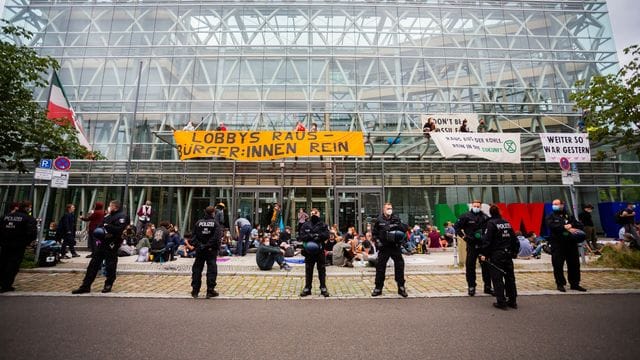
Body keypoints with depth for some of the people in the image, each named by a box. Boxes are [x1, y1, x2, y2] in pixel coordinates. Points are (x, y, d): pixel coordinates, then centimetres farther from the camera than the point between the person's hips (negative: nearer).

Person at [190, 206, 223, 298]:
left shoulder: (198, 223, 3)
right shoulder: (215, 223, -7)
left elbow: (193, 236, -1)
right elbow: (217, 237, -16)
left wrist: (197, 245, -3)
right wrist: (214, 246, -8)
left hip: (200, 250, 3)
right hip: (211, 250, -3)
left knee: (197, 269, 12)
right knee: (211, 269, 3)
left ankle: (195, 290, 16)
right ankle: (210, 290, 3)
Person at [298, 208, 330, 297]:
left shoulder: (323, 225, 4)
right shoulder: (305, 225, 6)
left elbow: (326, 235, -9)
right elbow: (301, 236, -4)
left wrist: (318, 235, -22)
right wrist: (310, 236, -17)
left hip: (320, 251, -1)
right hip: (308, 251, 1)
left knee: (322, 270, 7)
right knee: (308, 271, 9)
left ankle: (323, 288, 17)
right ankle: (307, 288, 19)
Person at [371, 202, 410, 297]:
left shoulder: (396, 219, 1)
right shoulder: (379, 220, -2)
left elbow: (405, 228, 5)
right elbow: (374, 232, 6)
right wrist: (377, 241, -5)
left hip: (395, 247, 1)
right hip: (383, 248, -1)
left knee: (399, 266, 4)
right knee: (380, 267, 3)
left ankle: (401, 288, 20)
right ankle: (378, 288, 17)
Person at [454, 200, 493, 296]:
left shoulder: (485, 217, 5)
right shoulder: (466, 216, -2)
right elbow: (456, 226, 1)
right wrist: (463, 236, -7)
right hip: (471, 245, -2)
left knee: (486, 266, 8)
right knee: (470, 266, 1)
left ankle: (487, 287, 21)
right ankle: (471, 286, 12)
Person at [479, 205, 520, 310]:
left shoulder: (491, 223, -10)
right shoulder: (507, 223, 10)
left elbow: (486, 240, -16)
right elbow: (514, 238, 13)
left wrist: (484, 253, -13)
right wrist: (515, 251, 22)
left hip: (496, 255, -7)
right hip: (508, 254, 7)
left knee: (497, 279, 0)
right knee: (510, 277, 14)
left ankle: (501, 302, 2)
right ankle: (512, 301, 22)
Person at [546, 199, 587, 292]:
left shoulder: (569, 216, 16)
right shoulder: (550, 217, 5)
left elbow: (579, 225, 4)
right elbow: (552, 226, -14)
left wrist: (571, 226, -14)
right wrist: (565, 227, -19)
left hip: (571, 243, 4)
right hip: (557, 244, -4)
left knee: (574, 264, 9)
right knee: (558, 265, -2)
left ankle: (574, 284, 22)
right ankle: (560, 284, 8)